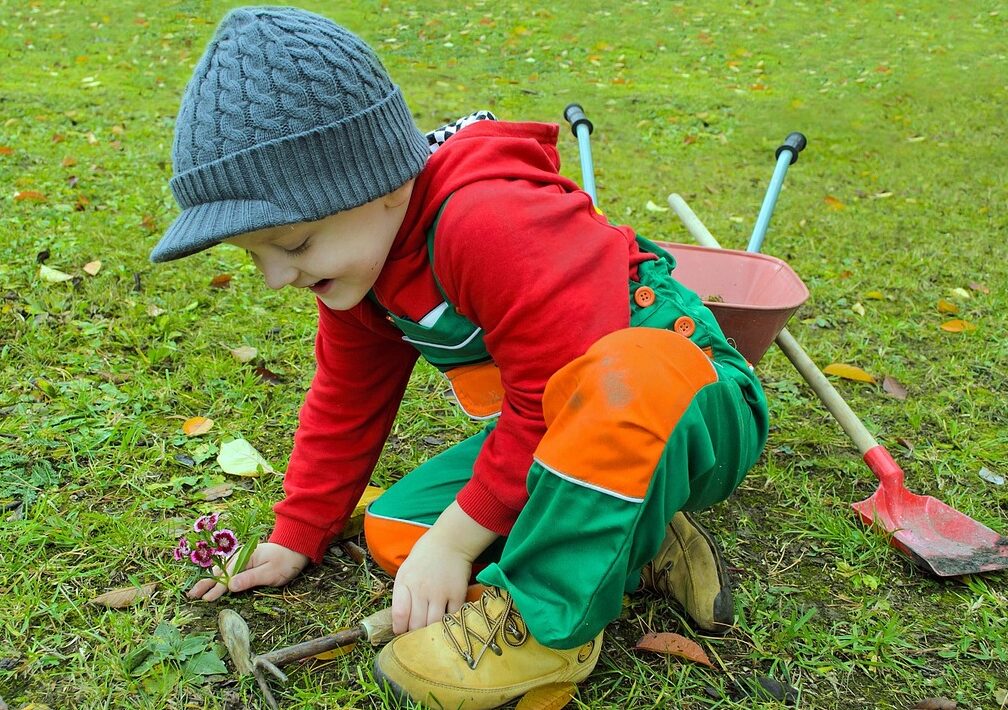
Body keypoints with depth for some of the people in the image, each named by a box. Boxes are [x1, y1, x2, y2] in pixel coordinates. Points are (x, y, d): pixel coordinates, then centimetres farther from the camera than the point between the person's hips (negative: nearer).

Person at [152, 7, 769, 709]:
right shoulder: (356, 253, 0)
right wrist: (295, 538, 12)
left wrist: (455, 541, -20)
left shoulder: (489, 224, -31)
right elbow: (347, 402, 13)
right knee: (394, 530, -5)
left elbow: (557, 399, -29)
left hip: (692, 409, -8)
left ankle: (548, 621, -24)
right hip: (557, 435, 9)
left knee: (630, 373, -43)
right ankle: (632, 540, 0)